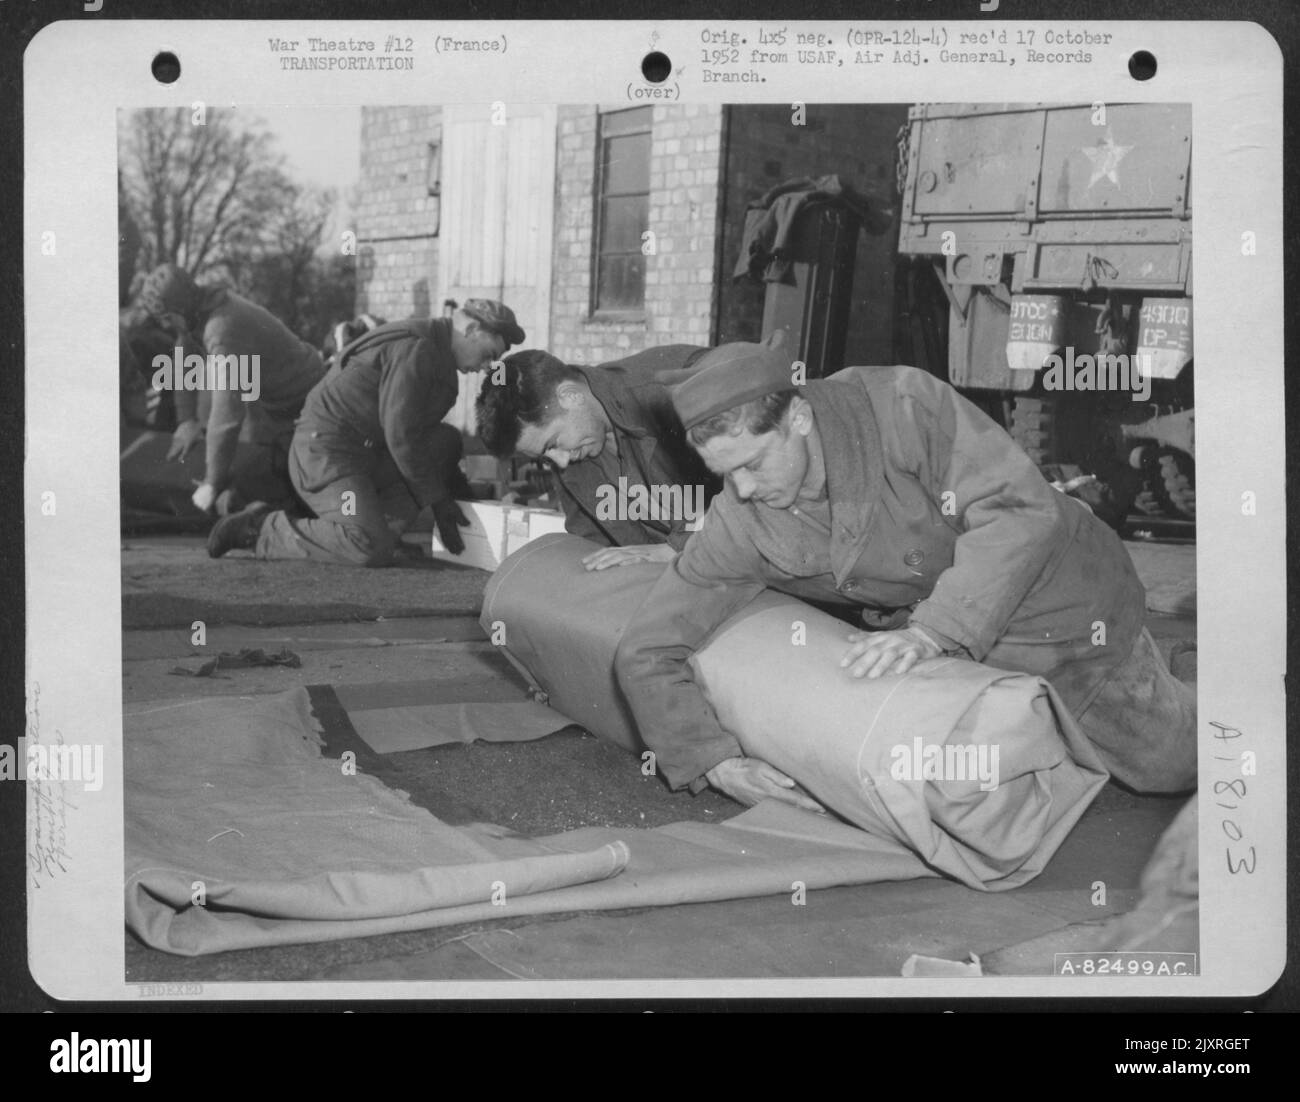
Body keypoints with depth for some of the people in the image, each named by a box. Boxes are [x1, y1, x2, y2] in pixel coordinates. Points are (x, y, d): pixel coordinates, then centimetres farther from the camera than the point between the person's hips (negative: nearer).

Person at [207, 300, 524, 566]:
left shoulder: (435, 352, 16)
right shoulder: (413, 348, -17)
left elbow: (418, 430, 24)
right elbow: (400, 434, -19)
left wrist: (458, 481, 17)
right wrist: (437, 500, -12)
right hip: (326, 452, -10)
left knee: (447, 440, 4)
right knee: (371, 552, -23)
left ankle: (380, 529, 1)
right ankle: (262, 530, -7)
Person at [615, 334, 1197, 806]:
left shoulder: (901, 404, -34)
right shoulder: (739, 524, -23)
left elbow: (1021, 508, -38)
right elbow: (645, 653, -17)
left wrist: (931, 631, -47)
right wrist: (717, 763, -28)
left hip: (1055, 592, -4)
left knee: (1168, 763, 12)